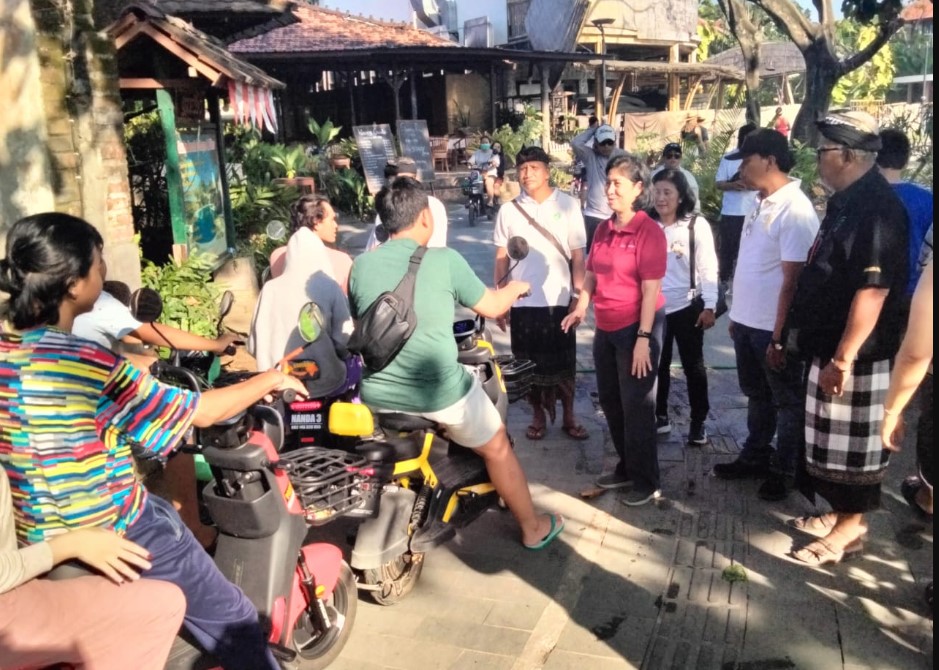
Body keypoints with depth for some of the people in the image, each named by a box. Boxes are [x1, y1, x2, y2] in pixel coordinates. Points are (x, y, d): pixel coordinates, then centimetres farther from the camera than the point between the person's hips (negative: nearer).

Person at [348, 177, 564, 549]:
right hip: (440, 392, -3)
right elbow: (491, 307, 0)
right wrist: (515, 288, 22)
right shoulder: (444, 261, -12)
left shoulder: (361, 264, -1)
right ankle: (533, 529, 35)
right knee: (497, 448, 20)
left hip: (377, 395, 4)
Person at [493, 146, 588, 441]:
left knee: (563, 362, 10)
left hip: (559, 299, -1)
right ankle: (538, 415, 27)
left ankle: (568, 416, 25)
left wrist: (579, 296, -5)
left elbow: (578, 254, 0)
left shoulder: (568, 205, -2)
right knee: (529, 362, 10)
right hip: (522, 301, 1)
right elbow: (501, 258, 6)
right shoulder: (509, 210, 2)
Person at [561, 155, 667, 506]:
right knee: (610, 401, 16)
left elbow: (651, 289, -17)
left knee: (636, 405, 3)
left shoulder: (649, 231, -14)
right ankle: (626, 467, 34)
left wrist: (643, 338, -20)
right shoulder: (603, 230, 7)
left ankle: (647, 481, 19)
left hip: (636, 327, -7)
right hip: (606, 328, 7)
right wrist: (581, 307, 0)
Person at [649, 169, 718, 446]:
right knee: (657, 365, 14)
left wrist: (709, 306, -10)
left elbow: (708, 268, -6)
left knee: (693, 366, 10)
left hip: (686, 307, -2)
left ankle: (698, 422, 22)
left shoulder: (697, 225, -8)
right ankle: (660, 417, 30)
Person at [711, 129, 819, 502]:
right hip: (747, 322, 8)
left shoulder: (795, 210, -18)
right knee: (757, 396, 21)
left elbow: (792, 281, -20)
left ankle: (784, 471, 24)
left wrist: (779, 337, -20)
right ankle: (755, 457, 37)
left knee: (787, 402, 10)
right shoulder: (761, 203, 8)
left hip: (774, 328, -8)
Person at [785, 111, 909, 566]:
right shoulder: (847, 201, 10)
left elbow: (873, 290, -26)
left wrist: (843, 358, -25)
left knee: (853, 444, 4)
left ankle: (851, 526, 18)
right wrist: (805, 332, 21)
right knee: (834, 442, 19)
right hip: (828, 345, 10)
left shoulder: (877, 207, -21)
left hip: (854, 355, -10)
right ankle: (839, 512, 32)